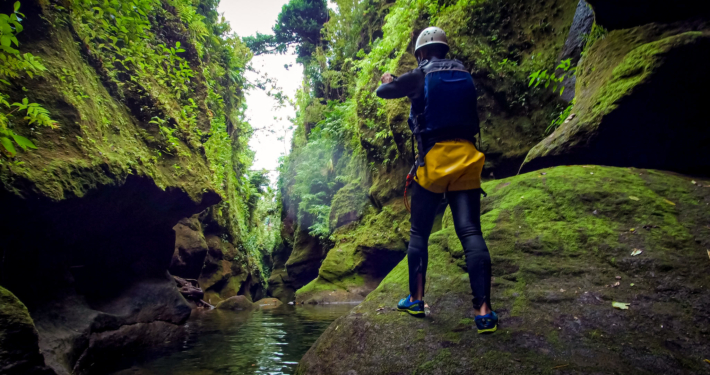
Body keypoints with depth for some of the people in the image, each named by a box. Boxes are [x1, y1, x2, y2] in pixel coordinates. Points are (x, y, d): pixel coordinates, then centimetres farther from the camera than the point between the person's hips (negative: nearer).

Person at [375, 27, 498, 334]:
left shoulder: (420, 76, 3)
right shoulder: (465, 76, 16)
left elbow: (382, 92, 15)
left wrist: (388, 81, 39)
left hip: (433, 159, -3)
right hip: (466, 158, 3)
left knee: (419, 233, 9)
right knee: (470, 232, -3)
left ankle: (416, 299, 14)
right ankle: (484, 311, -9)